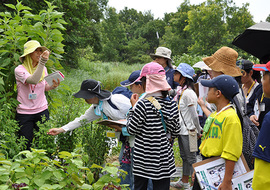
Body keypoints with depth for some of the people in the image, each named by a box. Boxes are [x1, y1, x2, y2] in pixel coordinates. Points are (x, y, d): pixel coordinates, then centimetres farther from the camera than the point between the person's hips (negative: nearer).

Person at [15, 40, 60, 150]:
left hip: (42, 111, 4)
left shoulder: (43, 69, 6)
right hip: (24, 113, -4)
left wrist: (53, 86, -5)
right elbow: (33, 80, -29)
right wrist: (42, 62, -35)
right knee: (26, 146, 1)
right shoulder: (19, 69, -10)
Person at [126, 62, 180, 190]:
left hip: (143, 159, -4)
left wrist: (133, 108, -1)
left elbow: (131, 130, -10)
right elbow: (175, 132, 4)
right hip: (164, 159, 4)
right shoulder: (172, 105, -2)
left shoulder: (142, 105, -18)